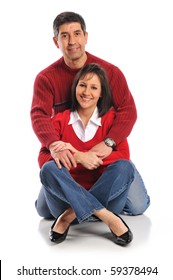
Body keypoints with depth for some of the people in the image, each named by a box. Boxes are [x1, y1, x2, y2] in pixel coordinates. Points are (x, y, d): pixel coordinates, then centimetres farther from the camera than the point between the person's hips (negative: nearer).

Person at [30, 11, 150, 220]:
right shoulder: (46, 78, -7)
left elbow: (128, 110, -15)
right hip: (67, 155, 1)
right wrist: (53, 145, -41)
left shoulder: (110, 71, -8)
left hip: (108, 150, 0)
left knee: (138, 206, -9)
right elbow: (39, 115, -20)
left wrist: (108, 143, -31)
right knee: (45, 210, -4)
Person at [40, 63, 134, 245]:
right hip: (67, 195, 0)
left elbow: (123, 156, -9)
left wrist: (81, 155, -22)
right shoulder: (60, 119, 5)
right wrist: (78, 158, -25)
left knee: (124, 167, -26)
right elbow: (43, 158, -6)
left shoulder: (111, 118, 5)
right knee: (49, 169, -28)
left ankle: (69, 217, -27)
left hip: (105, 194, 0)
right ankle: (109, 218, -33)